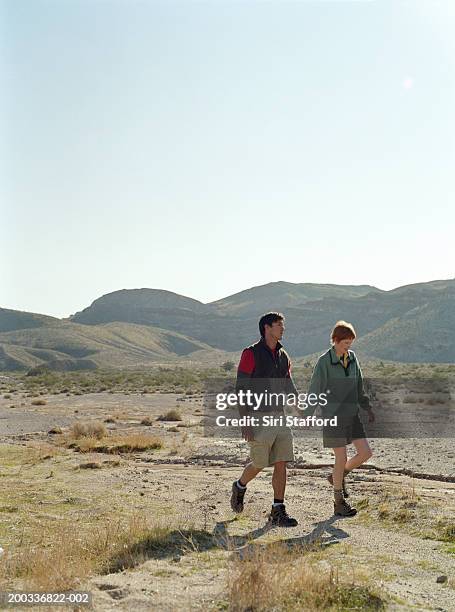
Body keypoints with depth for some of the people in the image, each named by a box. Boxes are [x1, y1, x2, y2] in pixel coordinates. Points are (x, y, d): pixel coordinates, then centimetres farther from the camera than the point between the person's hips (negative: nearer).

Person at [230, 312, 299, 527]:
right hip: (259, 418, -6)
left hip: (279, 417, 6)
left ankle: (278, 512, 6)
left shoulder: (283, 356, 12)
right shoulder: (251, 354, -9)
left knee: (281, 464, 1)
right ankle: (240, 487, 33)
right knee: (259, 464, 3)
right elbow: (241, 389, -11)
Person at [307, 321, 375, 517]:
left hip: (352, 415, 6)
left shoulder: (352, 358, 5)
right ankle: (339, 502, 15)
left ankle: (337, 476, 26)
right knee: (342, 458, -2)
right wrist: (307, 416, -10)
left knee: (366, 453, 1)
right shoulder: (324, 362, -13)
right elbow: (315, 390, -10)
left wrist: (368, 408, 13)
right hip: (333, 417, -6)